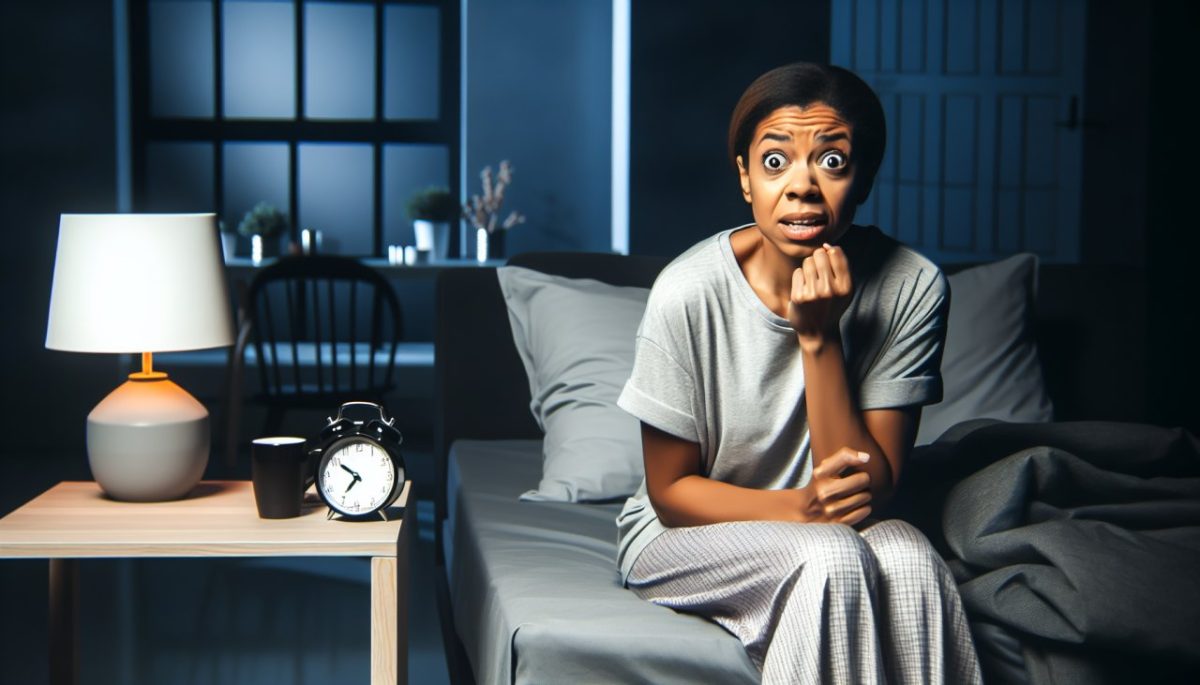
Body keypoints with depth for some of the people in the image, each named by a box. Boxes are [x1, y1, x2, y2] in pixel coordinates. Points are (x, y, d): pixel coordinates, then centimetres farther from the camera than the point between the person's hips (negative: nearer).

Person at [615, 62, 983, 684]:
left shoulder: (911, 288, -15)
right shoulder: (689, 293, -20)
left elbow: (869, 491, -15)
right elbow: (670, 491, -10)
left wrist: (818, 336, -26)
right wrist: (797, 508, -27)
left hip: (835, 534, 2)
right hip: (683, 536, -2)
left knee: (907, 556, -32)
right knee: (833, 556, -32)